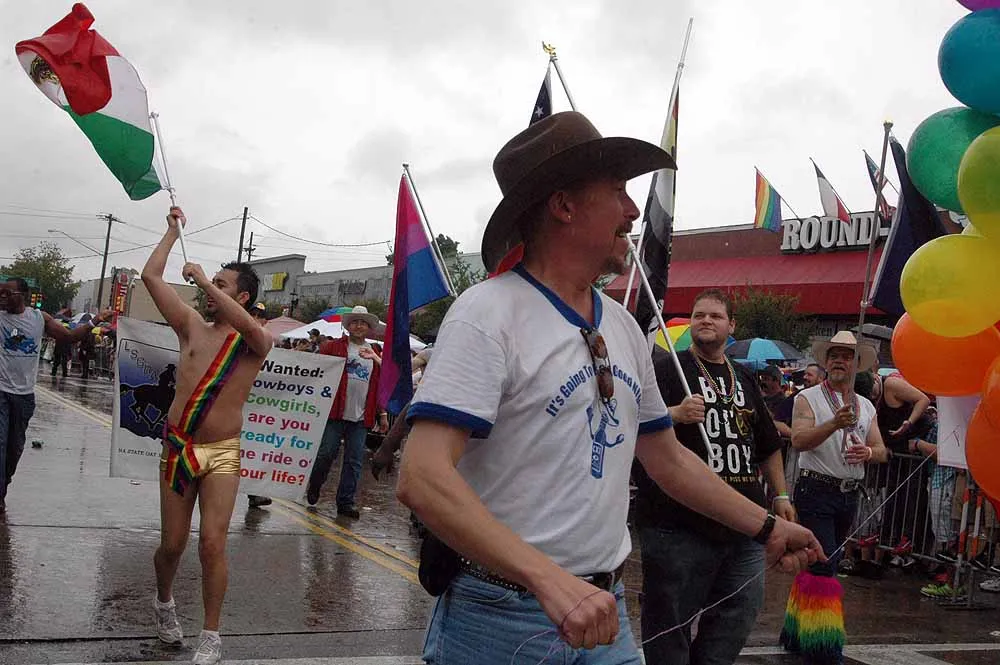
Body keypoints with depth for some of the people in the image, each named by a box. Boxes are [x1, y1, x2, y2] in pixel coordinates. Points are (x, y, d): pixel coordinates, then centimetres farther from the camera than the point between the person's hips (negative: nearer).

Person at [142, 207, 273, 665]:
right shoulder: (193, 328, 7)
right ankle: (164, 602, 39)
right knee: (172, 544, 8)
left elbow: (248, 326, -28)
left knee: (212, 543, -11)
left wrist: (204, 280, -23)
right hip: (177, 448, 3)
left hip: (222, 453, -3)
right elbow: (150, 275, 8)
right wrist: (173, 230, 14)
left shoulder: (256, 343, -2)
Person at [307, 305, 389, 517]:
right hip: (335, 412, -3)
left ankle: (346, 502, 10)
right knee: (326, 453, -1)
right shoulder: (334, 347, 3)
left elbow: (381, 385, 16)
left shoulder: (375, 353, 15)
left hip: (361, 417, 3)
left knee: (354, 461, 3)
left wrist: (383, 414, 12)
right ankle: (313, 486, 25)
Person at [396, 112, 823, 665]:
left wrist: (767, 527, 16)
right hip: (501, 617, -7)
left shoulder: (623, 327, 9)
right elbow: (422, 478, -25)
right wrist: (550, 579, -33)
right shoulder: (489, 312, -15)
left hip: (604, 609, 7)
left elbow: (667, 458, 20)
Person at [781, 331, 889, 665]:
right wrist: (834, 424, -32)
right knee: (823, 566, -12)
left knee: (815, 564, 14)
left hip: (849, 496, 6)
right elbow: (799, 440, -17)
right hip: (816, 490, -6)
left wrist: (867, 452, -14)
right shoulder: (808, 398, -2)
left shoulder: (866, 406, 15)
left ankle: (797, 634, 25)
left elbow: (881, 450, 10)